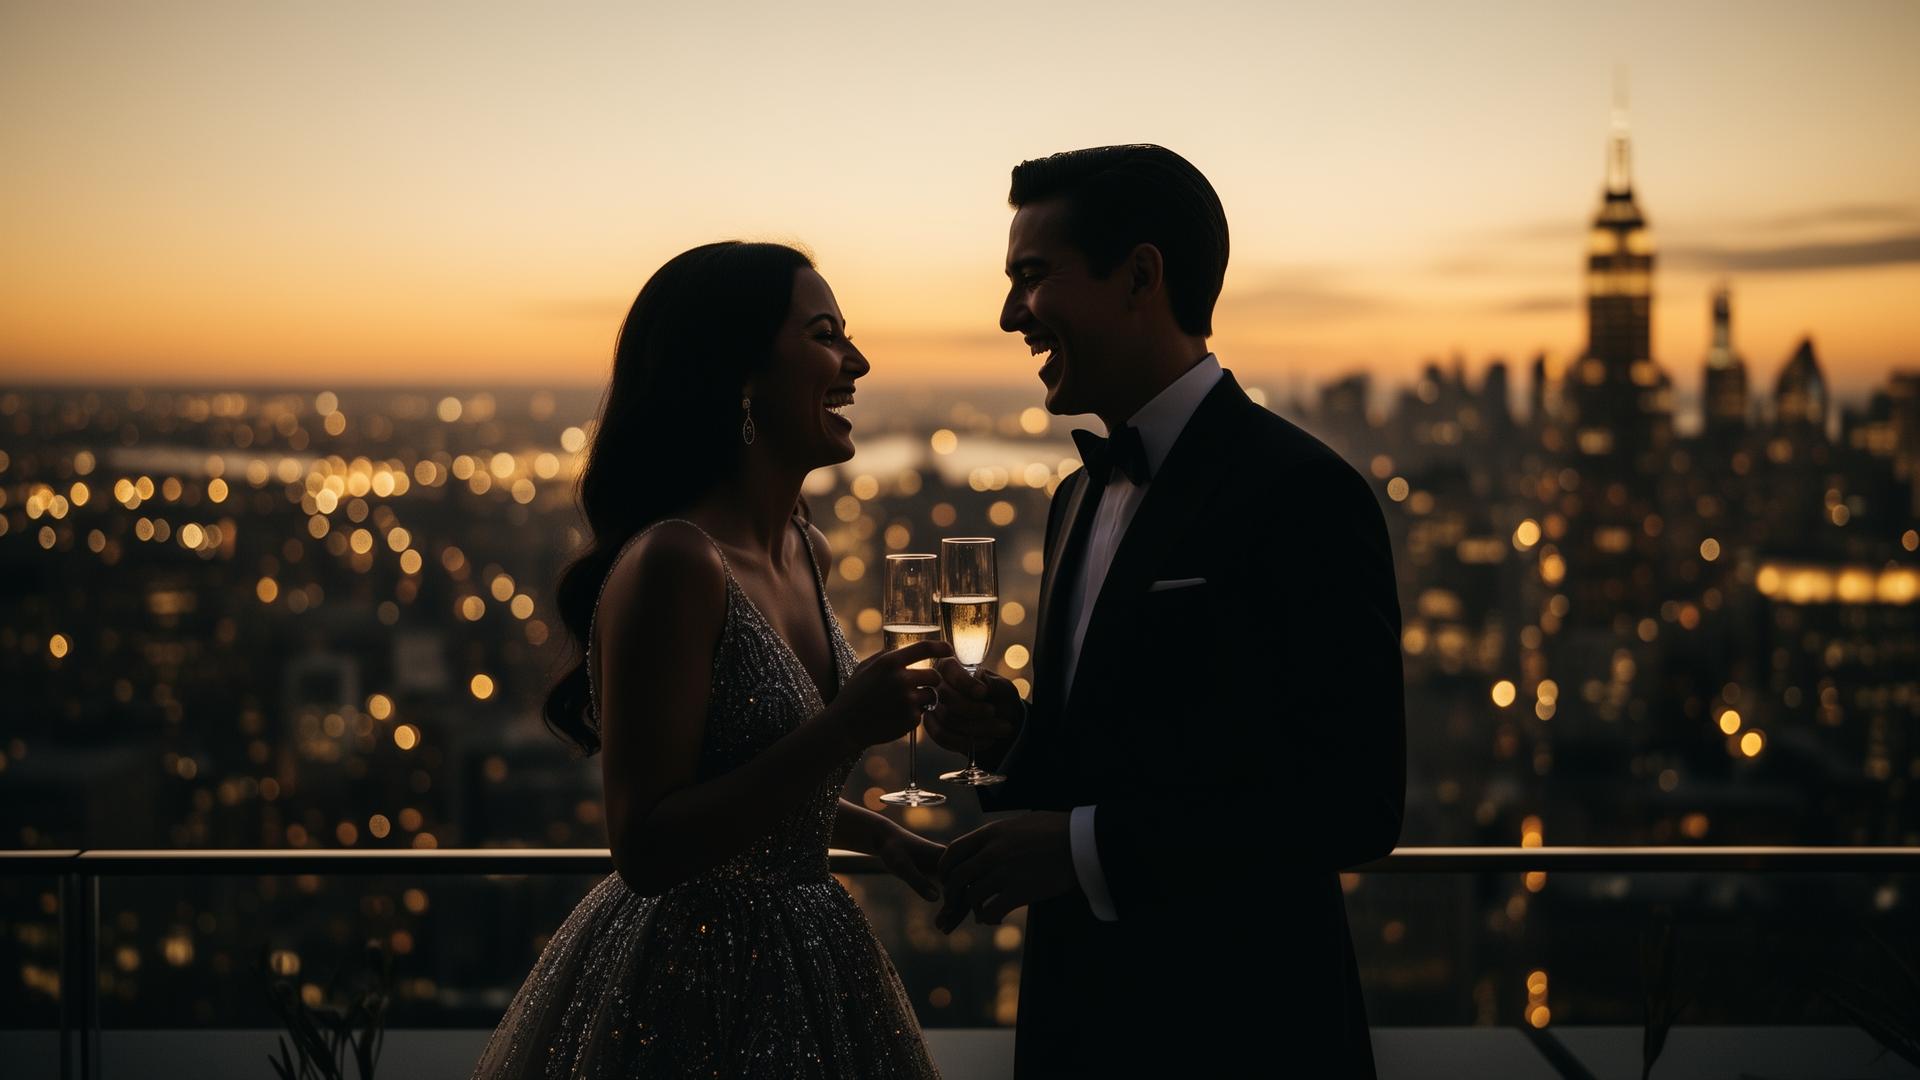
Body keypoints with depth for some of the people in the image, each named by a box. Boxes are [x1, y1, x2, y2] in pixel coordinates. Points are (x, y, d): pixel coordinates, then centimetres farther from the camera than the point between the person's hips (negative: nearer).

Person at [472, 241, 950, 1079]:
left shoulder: (805, 552, 5)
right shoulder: (674, 563, -20)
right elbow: (647, 848, -22)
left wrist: (882, 837, 8)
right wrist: (842, 728, -25)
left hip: (800, 968, 8)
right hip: (690, 988, -8)